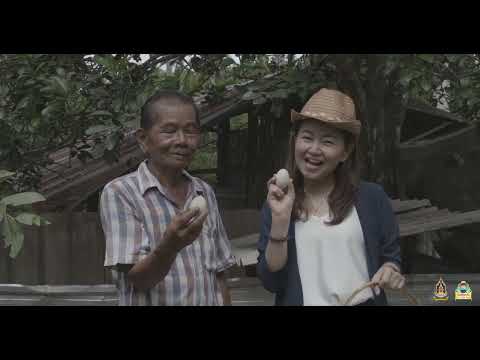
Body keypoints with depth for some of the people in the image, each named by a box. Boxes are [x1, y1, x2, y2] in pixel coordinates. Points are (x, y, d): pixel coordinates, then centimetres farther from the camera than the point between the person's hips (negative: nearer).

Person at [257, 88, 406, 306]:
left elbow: (391, 256, 5)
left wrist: (390, 270, -16)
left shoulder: (372, 198, -4)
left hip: (363, 301, 0)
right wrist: (280, 219, -19)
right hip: (303, 300, 0)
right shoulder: (276, 204, -3)